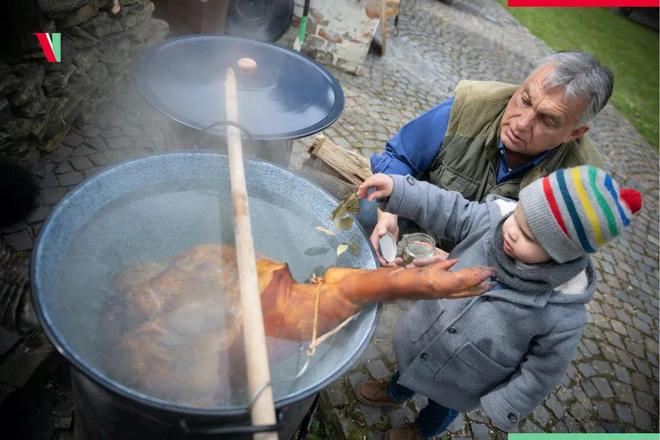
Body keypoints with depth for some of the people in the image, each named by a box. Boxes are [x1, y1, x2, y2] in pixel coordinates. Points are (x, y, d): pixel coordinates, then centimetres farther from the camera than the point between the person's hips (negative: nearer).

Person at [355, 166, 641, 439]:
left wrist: (503, 409, -9)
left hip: (460, 383, -3)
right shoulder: (493, 219, -28)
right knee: (408, 367, 34)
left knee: (442, 407, 30)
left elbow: (542, 371, -19)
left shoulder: (563, 316, -33)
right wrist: (397, 189, -24)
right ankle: (395, 392, 70)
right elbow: (449, 211, -15)